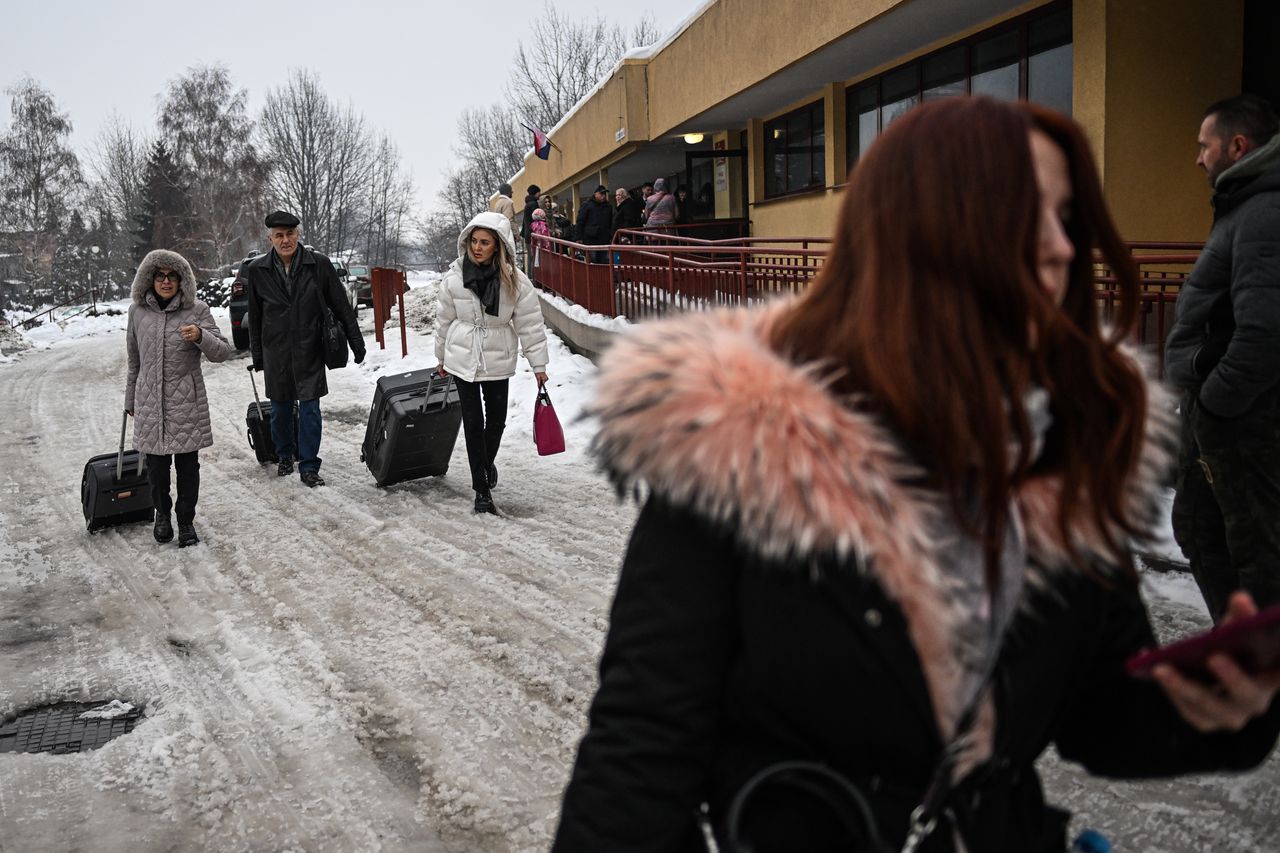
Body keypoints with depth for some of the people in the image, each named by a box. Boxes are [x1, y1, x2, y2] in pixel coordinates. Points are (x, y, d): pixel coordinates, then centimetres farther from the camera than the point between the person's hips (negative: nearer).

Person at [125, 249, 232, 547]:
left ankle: (186, 521, 20)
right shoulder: (138, 311, 5)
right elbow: (134, 360, 16)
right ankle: (162, 514, 31)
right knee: (156, 466, 7)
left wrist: (201, 337, -27)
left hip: (187, 403, -2)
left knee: (188, 465, 3)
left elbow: (222, 352, -7)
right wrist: (130, 400, 20)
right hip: (150, 403, 2)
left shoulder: (197, 310, -2)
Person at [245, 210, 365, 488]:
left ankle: (309, 467, 7)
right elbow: (255, 317, 8)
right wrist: (257, 355, 11)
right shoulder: (257, 270, -2)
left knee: (310, 408, -2)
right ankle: (285, 456, 34)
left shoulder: (318, 264, -7)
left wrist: (356, 342, 1)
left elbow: (341, 306, 0)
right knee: (280, 408, 13)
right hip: (276, 351, 2)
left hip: (309, 350, -2)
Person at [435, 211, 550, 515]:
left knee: (496, 419, 10)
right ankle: (482, 489, 9)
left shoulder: (515, 281, -13)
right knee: (473, 422, 0)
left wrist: (539, 365, -4)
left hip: (498, 360, 0)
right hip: (463, 359, 0)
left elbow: (531, 324, -6)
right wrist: (441, 358, 12)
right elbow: (444, 320, 3)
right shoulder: (454, 277, -10)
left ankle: (487, 463, 42)